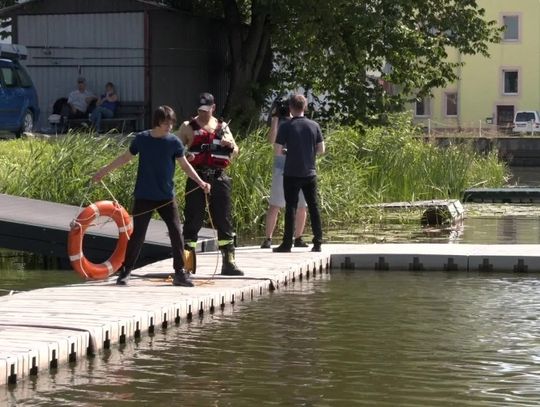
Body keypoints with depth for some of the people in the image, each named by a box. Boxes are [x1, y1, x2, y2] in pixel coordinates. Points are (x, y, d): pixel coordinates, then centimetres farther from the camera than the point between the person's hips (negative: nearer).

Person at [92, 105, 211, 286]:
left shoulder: (174, 142, -2)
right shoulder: (141, 139, -3)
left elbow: (185, 165, 2)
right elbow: (125, 157, 10)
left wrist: (200, 182, -11)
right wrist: (104, 170, 14)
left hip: (166, 197, 1)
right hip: (144, 197, -1)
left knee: (176, 233, -5)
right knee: (137, 235, 0)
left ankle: (180, 272, 5)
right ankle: (125, 272, 10)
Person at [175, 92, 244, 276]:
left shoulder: (223, 127, 14)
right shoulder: (188, 127, 5)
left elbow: (235, 153, 19)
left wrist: (230, 145, -4)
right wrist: (184, 157, -18)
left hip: (219, 178, 3)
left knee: (224, 221, 4)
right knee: (192, 221, -3)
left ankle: (229, 262, 9)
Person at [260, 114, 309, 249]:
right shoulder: (280, 122, 2)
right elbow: (272, 140, -14)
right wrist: (275, 118, -14)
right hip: (282, 170, -3)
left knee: (302, 207, 5)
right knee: (274, 206, -4)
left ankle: (298, 238, 17)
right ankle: (268, 239, 1)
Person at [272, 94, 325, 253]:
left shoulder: (286, 127, -8)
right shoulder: (314, 125, 1)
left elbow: (278, 151, -9)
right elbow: (321, 149, 4)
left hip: (292, 174, -3)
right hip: (310, 173, 3)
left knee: (291, 207, 1)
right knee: (313, 207, 9)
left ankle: (287, 243, 1)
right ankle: (318, 242, 8)